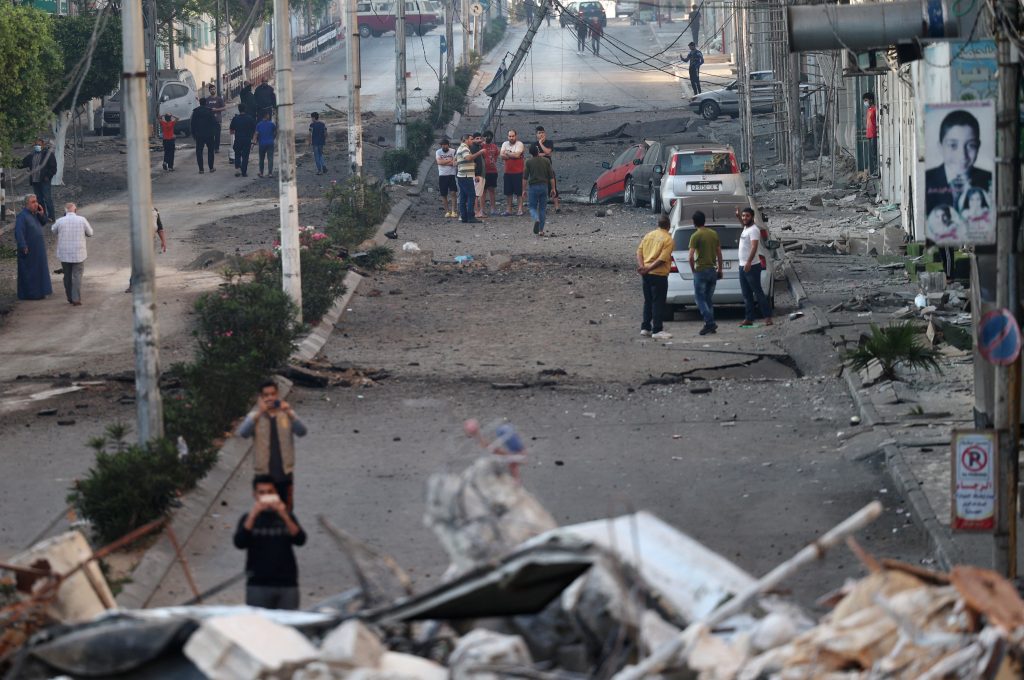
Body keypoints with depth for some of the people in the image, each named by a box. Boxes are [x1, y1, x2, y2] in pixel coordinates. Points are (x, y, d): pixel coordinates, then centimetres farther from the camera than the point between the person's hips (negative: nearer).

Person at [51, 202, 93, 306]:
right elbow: (90, 233, 4)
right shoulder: (82, 220, -7)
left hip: (64, 254, 1)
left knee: (67, 276, 15)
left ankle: (70, 298, 21)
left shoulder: (60, 221, -7)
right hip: (78, 254, -1)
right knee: (77, 276, 2)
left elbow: (53, 230, 14)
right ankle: (76, 299, -4)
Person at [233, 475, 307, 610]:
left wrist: (284, 516, -17)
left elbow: (300, 540, -4)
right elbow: (239, 543, -10)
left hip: (287, 584, 2)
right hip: (258, 585, -1)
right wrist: (253, 515, -17)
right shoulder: (248, 519, 7)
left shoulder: (286, 516, 10)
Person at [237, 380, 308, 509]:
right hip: (263, 473, -2)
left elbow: (302, 432, -13)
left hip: (285, 473, 2)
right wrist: (259, 413, -31)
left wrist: (289, 414, -29)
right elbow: (243, 433, -20)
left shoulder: (287, 414, 1)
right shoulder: (255, 416, -3)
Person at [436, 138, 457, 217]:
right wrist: (449, 160, -9)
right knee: (443, 194, 4)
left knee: (453, 193, -10)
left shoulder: (453, 151, 2)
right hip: (442, 175, 2)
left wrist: (444, 162, -12)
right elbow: (439, 162, -10)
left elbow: (454, 163, -8)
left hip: (451, 175, -2)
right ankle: (447, 211, 12)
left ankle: (453, 211, -10)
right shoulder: (438, 152, 6)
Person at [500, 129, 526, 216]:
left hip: (518, 172, -5)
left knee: (519, 192, -2)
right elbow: (501, 155, -4)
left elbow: (517, 155, -19)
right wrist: (512, 155, -14)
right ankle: (508, 210, 15)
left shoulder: (519, 144, -6)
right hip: (508, 172, 5)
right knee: (508, 192, 8)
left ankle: (520, 209, 3)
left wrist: (507, 153, -6)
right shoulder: (505, 144, 9)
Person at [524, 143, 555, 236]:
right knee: (542, 208, 10)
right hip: (544, 186, 2)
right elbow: (551, 176, 1)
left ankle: (536, 219, -26)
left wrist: (524, 189, 3)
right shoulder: (546, 161, 0)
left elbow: (525, 177, -5)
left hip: (533, 186, -2)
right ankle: (541, 230, 9)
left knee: (532, 207, 7)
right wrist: (553, 188, 9)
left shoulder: (529, 162, -5)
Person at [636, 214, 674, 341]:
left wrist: (642, 266, -9)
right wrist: (648, 269, -16)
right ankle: (657, 330, -5)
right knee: (658, 303, -3)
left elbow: (639, 251, 3)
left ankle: (645, 328, 18)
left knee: (648, 302, 16)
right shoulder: (669, 240, -8)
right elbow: (662, 259, -17)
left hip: (646, 274, 6)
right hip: (659, 274, -6)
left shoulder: (649, 235, 10)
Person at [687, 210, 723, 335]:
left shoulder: (696, 236, -12)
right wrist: (720, 269, 18)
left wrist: (693, 270, -3)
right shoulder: (714, 234, 7)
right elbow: (719, 253, 11)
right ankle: (711, 325, 11)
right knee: (709, 299, 14)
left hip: (701, 270, -6)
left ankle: (710, 322, -14)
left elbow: (691, 256, -17)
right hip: (712, 270, 6)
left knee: (700, 298, -2)